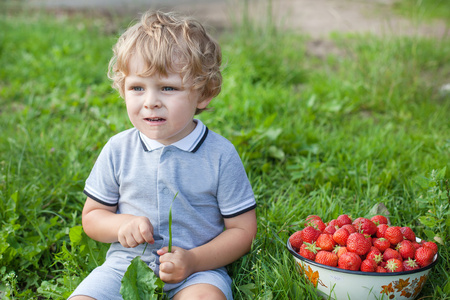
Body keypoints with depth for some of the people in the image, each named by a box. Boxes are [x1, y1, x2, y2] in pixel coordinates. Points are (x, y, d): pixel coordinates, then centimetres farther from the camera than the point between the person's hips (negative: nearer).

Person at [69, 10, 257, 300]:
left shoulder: (219, 154, -7)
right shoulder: (118, 149, 0)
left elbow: (242, 230, -2)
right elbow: (91, 216, 11)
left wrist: (194, 260, -17)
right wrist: (121, 225, -11)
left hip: (198, 270, -2)